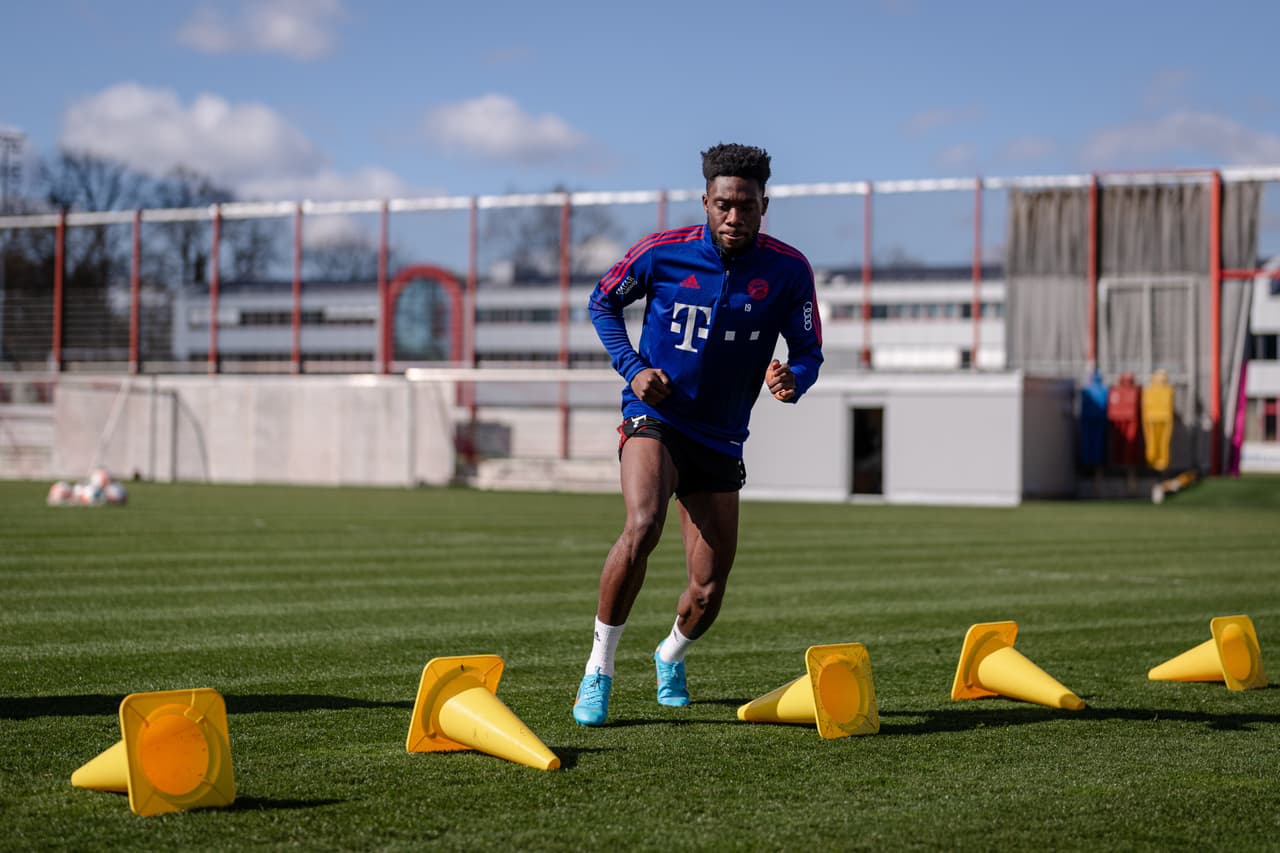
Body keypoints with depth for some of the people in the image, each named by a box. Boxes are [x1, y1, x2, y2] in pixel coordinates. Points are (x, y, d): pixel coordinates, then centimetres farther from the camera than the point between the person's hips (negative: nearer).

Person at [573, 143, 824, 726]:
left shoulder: (788, 271, -7)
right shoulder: (662, 252, -10)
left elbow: (808, 354, 1)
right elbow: (602, 302, 7)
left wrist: (792, 380, -23)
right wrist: (632, 368, -8)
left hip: (720, 440, 3)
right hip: (655, 419, -3)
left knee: (708, 594, 4)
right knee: (643, 526, -32)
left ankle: (671, 656, 40)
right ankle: (598, 670, -17)